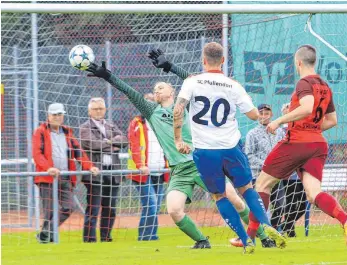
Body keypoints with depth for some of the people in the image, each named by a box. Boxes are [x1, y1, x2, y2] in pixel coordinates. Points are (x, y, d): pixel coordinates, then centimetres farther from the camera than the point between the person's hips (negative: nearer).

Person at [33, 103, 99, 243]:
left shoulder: (67, 133, 20)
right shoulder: (40, 132, 3)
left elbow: (78, 152, 17)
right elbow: (37, 153, -9)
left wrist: (89, 167, 1)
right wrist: (48, 168, -25)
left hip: (66, 178, 5)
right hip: (47, 178, -5)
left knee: (68, 208, -4)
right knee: (50, 211, -8)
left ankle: (45, 235, 9)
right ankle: (46, 237, 4)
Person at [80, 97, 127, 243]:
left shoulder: (112, 127, 20)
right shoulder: (85, 128, 3)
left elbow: (124, 140, 5)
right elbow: (92, 143, -14)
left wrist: (108, 141, -9)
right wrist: (112, 145, -3)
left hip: (112, 171, 5)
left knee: (110, 209, 8)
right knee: (93, 208, -8)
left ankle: (106, 237, 15)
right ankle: (89, 238, -7)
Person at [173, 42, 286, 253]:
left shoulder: (192, 82, -3)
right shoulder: (234, 86, 0)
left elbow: (178, 110, -13)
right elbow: (254, 115, 4)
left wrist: (178, 140, -5)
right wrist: (247, 101, 25)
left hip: (204, 150, -1)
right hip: (231, 148, 1)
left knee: (220, 196, 12)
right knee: (247, 188, 17)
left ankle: (246, 240, 6)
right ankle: (266, 225, -5)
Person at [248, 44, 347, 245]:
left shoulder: (304, 83, -9)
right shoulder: (325, 87, 16)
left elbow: (307, 108, -28)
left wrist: (279, 121, -21)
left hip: (296, 142, -7)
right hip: (319, 144, 7)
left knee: (262, 184, 9)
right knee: (314, 194, -6)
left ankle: (251, 234, 11)